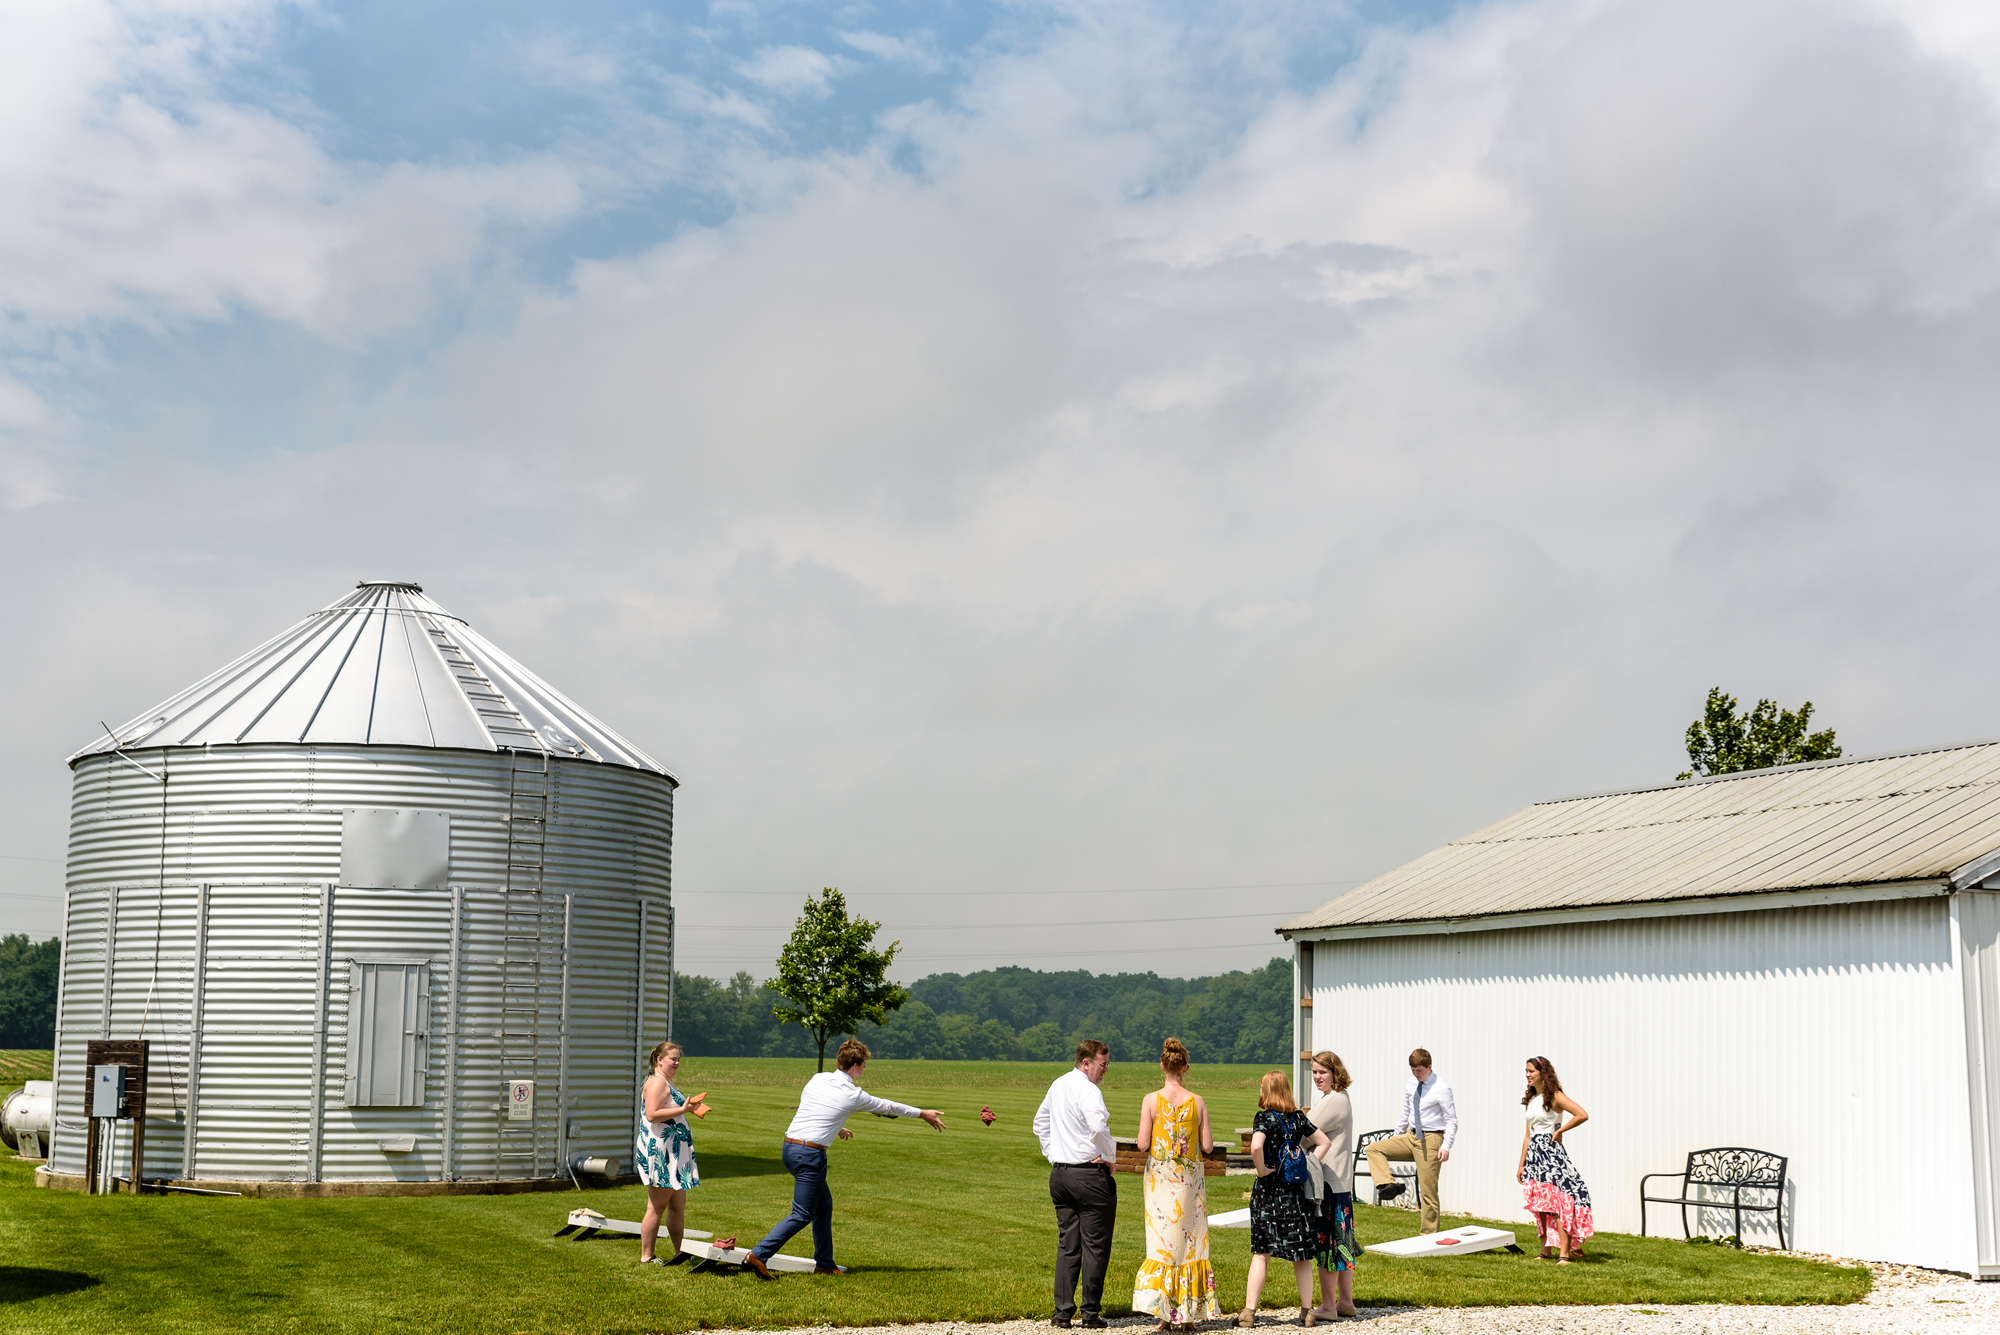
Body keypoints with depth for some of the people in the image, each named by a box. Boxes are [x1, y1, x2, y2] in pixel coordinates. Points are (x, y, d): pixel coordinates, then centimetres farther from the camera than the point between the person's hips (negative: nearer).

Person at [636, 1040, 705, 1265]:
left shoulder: (667, 1082, 20)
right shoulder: (657, 1082, -12)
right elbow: (652, 1115, -23)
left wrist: (689, 1107, 22)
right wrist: (682, 1110, -24)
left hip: (674, 1153, 11)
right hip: (659, 1151, -11)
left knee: (678, 1205, 12)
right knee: (657, 1207, -6)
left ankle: (680, 1252, 18)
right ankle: (646, 1256, 0)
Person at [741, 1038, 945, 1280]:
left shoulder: (817, 1079, 10)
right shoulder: (854, 1095, -4)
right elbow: (887, 1106, 10)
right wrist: (923, 1113, 25)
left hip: (790, 1147, 8)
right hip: (810, 1153, -8)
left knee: (824, 1205, 18)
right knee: (801, 1215, -4)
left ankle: (824, 1264, 22)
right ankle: (758, 1255, -14)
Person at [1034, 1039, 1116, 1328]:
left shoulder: (1058, 1085, 13)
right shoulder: (1088, 1090, -15)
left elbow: (1040, 1122, 26)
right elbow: (1098, 1127, -30)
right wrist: (1110, 1157, -15)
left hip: (1059, 1173, 8)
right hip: (1089, 1173, -8)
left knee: (1067, 1245, 11)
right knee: (1095, 1246, 0)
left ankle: (1063, 1311, 10)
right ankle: (1091, 1313, 3)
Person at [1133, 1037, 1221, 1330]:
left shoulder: (1151, 1100, -8)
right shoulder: (1197, 1102, -4)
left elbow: (1142, 1145, -10)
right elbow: (1208, 1146, -2)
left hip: (1160, 1177, -1)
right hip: (1190, 1178, 1)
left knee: (1162, 1239, 4)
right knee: (1189, 1240, 9)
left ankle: (1165, 1314, -3)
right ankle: (1188, 1313, 11)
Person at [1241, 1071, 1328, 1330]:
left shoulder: (1265, 1118, -10)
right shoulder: (1298, 1118, 4)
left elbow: (1256, 1146, -27)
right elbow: (1323, 1142, 11)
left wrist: (1261, 1170, -14)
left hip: (1269, 1191, -4)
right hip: (1296, 1192, 4)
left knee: (1261, 1253, 2)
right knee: (1301, 1255, 9)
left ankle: (1249, 1311, 0)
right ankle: (1307, 1311, 12)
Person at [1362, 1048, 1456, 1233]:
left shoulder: (1441, 1089, -13)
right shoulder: (1411, 1084, 6)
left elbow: (1452, 1120, -11)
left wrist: (1446, 1146, -22)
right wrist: (1396, 1136, 22)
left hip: (1430, 1140, -7)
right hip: (1410, 1136, 7)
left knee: (1428, 1192, -3)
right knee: (1374, 1149, -7)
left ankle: (1429, 1236, 5)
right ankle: (1388, 1185, -24)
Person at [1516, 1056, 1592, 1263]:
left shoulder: (1554, 1097, -7)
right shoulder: (1531, 1099, 14)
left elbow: (1582, 1115, -18)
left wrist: (1559, 1131, -10)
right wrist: (1522, 1164, 13)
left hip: (1551, 1152, -8)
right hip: (1534, 1153, 8)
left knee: (1558, 1202, -12)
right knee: (1540, 1206, 9)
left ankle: (1564, 1255, -14)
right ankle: (1545, 1252, 16)